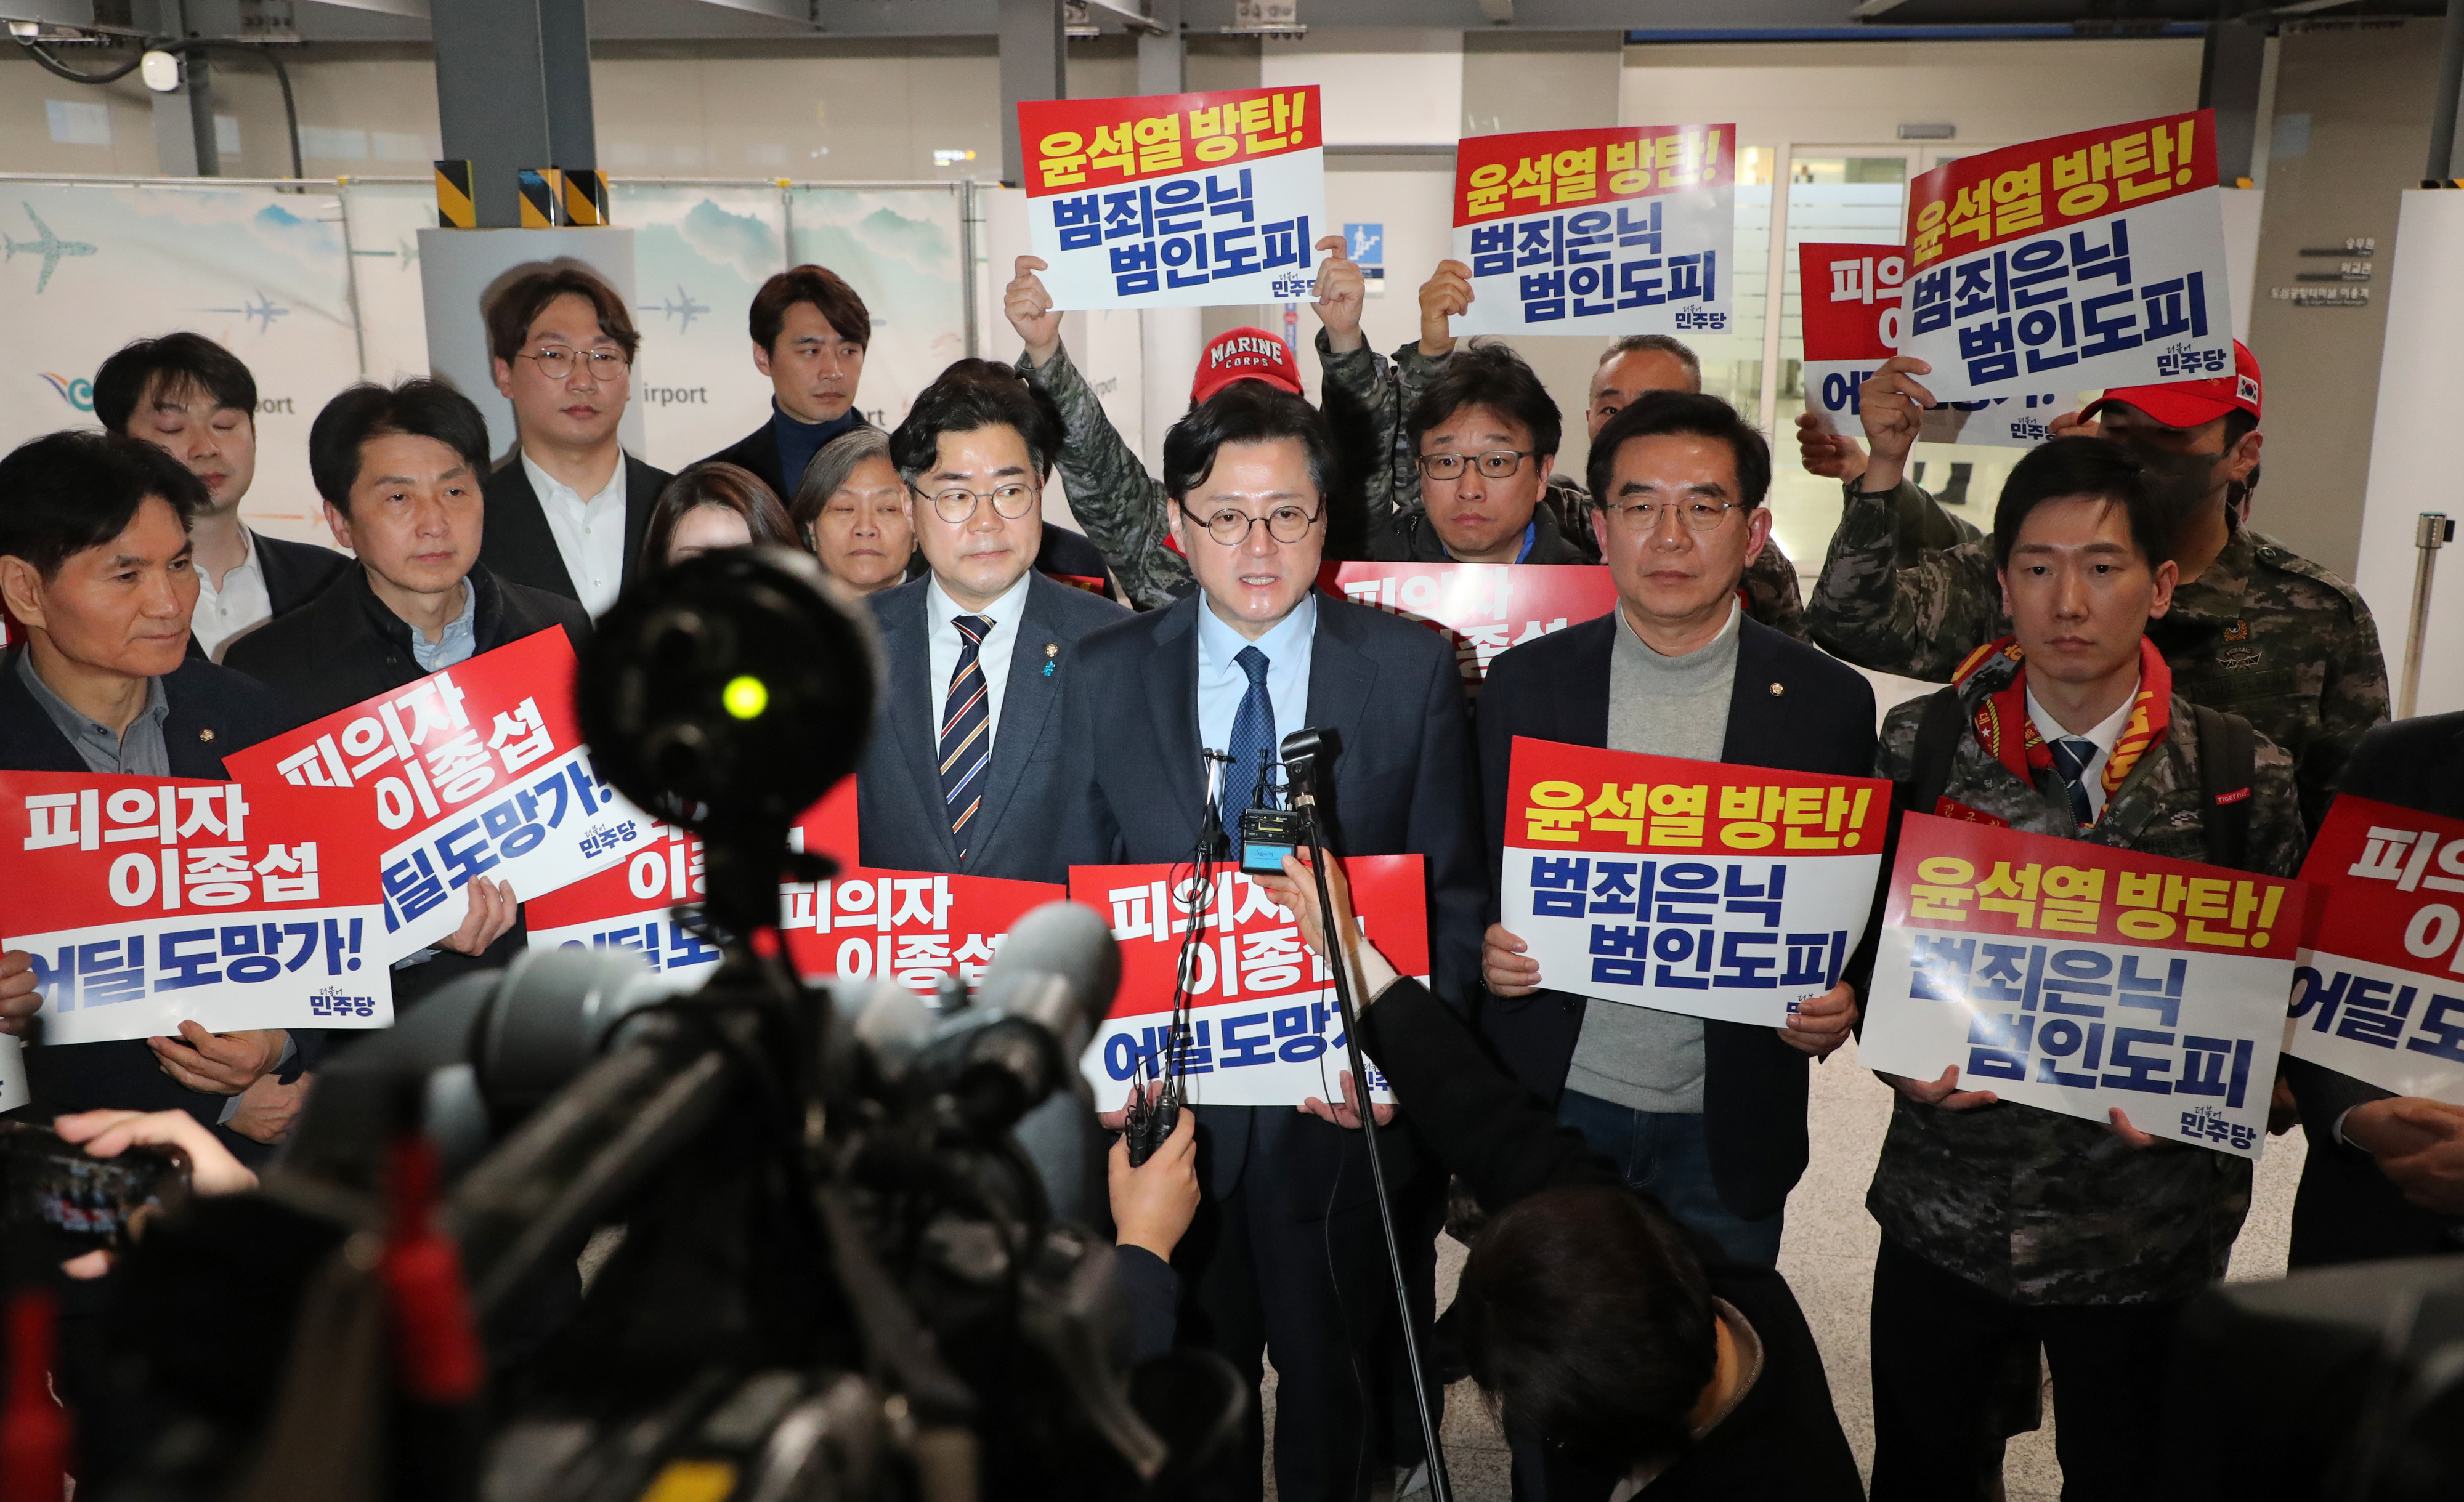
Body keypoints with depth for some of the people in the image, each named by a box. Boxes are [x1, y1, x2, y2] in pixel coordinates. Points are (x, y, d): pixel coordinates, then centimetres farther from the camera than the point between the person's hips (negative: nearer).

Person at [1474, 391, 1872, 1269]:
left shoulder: (1831, 702, -3)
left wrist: (1842, 999, -15)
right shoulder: (1523, 682, -2)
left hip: (1728, 1133, 0)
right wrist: (1489, 950, -16)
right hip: (1551, 1106, 1)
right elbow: (1473, 873, 4)